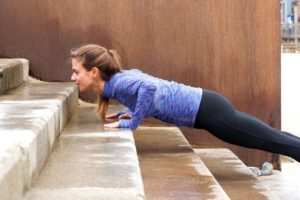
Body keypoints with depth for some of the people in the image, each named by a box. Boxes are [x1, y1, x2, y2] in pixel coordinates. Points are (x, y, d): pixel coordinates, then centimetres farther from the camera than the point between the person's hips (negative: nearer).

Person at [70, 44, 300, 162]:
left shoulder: (118, 83, -18)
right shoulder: (122, 78, 8)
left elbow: (149, 86, -38)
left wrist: (131, 123, -27)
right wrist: (129, 112, 12)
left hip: (205, 110, -9)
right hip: (202, 107, 9)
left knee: (275, 141, -1)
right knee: (275, 139, 17)